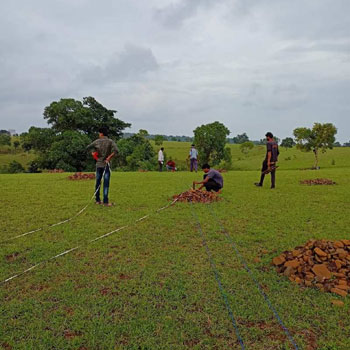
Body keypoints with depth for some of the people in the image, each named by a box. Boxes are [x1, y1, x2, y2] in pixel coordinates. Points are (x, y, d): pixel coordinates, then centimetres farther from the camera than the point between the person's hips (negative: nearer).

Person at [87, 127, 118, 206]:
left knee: (98, 183, 12)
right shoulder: (110, 142, -4)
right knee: (106, 183, -2)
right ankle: (105, 201, -5)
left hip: (98, 164, 3)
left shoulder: (97, 141, 3)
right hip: (106, 164, -3)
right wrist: (109, 157, -10)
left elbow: (88, 147, 11)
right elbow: (115, 150, -18)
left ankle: (97, 200, 19)